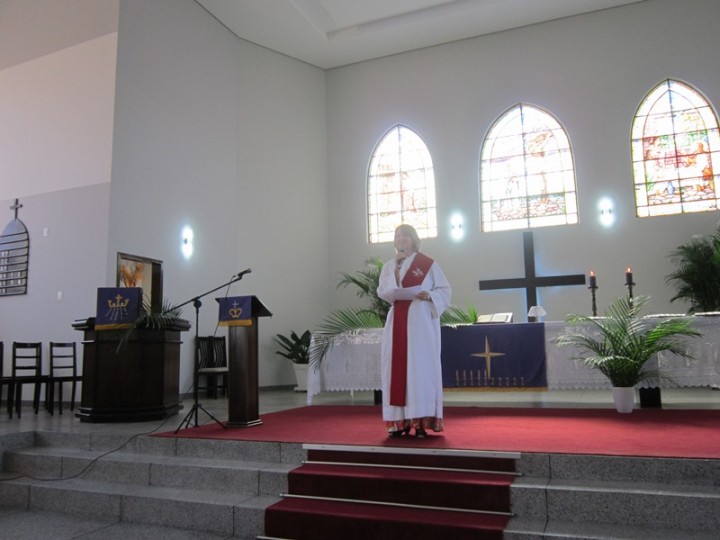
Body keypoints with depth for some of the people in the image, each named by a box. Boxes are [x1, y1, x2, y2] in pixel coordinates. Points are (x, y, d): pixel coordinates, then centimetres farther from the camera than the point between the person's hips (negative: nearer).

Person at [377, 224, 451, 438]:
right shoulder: (389, 266, 15)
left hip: (421, 321, -4)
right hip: (397, 321, 4)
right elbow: (381, 292, 1)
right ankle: (401, 421, 4)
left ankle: (422, 421, -4)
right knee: (397, 366, 0)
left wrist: (429, 295, -16)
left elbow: (445, 289, 4)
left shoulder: (428, 264, 4)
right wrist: (396, 268, -8)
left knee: (421, 366, -7)